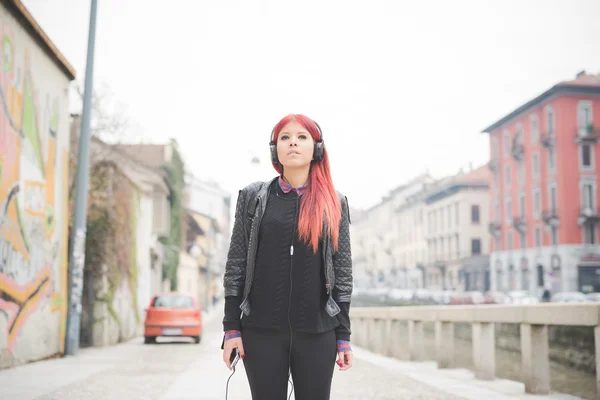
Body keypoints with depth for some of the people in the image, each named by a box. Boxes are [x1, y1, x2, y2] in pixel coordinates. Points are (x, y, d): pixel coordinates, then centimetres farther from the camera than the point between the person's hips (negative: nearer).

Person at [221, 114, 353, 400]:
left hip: (318, 332, 1)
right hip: (261, 331, 0)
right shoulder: (253, 197, 5)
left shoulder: (334, 203, 6)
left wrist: (343, 335, 2)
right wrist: (231, 327, -2)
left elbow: (343, 271, 5)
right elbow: (236, 264, 3)